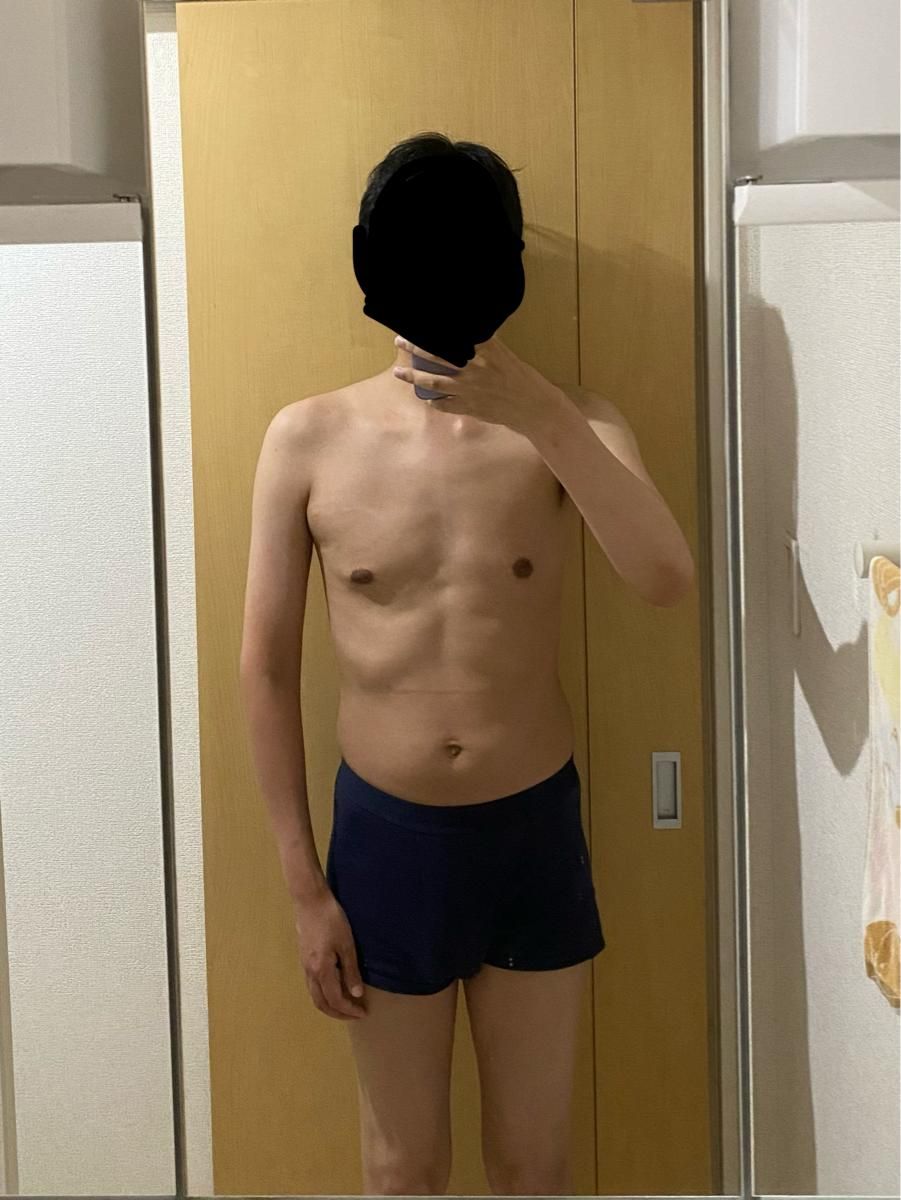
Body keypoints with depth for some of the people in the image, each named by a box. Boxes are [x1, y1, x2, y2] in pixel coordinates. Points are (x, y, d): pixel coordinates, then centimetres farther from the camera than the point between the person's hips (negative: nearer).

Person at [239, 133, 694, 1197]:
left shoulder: (569, 425, -6)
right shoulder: (308, 438, -7)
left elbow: (666, 582, -23)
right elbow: (266, 668, -3)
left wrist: (545, 416, -32)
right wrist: (303, 884, -4)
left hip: (536, 830, 1)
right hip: (385, 832, 0)